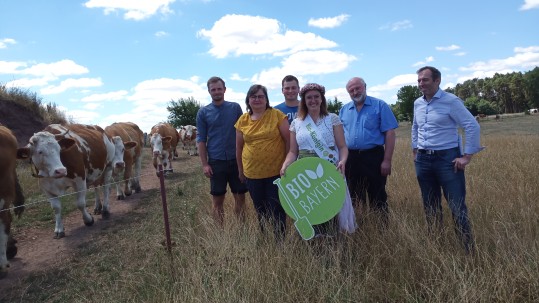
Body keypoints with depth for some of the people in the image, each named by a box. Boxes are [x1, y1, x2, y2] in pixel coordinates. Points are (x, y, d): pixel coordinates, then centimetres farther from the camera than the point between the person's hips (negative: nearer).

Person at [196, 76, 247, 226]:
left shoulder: (235, 107, 3)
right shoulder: (203, 112, 2)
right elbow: (201, 139, 1)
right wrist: (205, 164, -5)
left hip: (236, 159, 1)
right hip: (216, 162, -1)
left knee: (240, 197, 8)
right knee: (218, 201, 6)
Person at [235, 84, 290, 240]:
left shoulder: (277, 115, -7)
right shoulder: (243, 120, 3)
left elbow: (288, 140, -5)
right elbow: (239, 147, 11)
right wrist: (240, 170, 14)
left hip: (276, 172, -3)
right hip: (252, 174, 4)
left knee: (276, 209, 5)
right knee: (260, 209, 18)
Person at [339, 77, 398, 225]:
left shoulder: (380, 106, -2)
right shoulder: (344, 110, 11)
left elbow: (389, 133, -7)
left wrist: (387, 160, -13)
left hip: (373, 157, -4)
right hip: (350, 158, 4)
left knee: (377, 198, 2)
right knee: (354, 198, 14)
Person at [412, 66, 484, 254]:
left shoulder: (451, 101, -11)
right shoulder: (417, 103, 9)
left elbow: (473, 126, -12)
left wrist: (467, 157, -14)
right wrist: (415, 151, 19)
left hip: (447, 158, -6)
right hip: (423, 160, 6)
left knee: (457, 207, -4)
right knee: (430, 207, 13)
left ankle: (470, 251, 9)